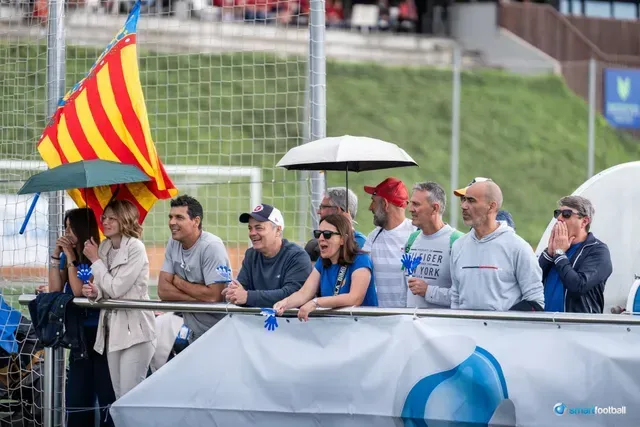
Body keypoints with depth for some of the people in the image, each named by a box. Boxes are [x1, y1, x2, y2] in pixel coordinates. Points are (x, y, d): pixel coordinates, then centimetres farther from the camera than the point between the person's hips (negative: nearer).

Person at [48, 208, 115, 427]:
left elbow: (79, 291, -19)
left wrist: (71, 257, -18)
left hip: (100, 331, -8)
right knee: (77, 393, 11)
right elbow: (55, 290, -1)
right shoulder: (67, 256, 7)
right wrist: (56, 255, -5)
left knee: (106, 391, -6)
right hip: (78, 331, 8)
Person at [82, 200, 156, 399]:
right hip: (112, 329, 8)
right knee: (119, 396, 10)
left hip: (134, 330, -8)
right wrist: (95, 291, -10)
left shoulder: (135, 248, -12)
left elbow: (116, 288, -16)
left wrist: (95, 260, -7)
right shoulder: (104, 248, 10)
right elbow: (106, 290, 14)